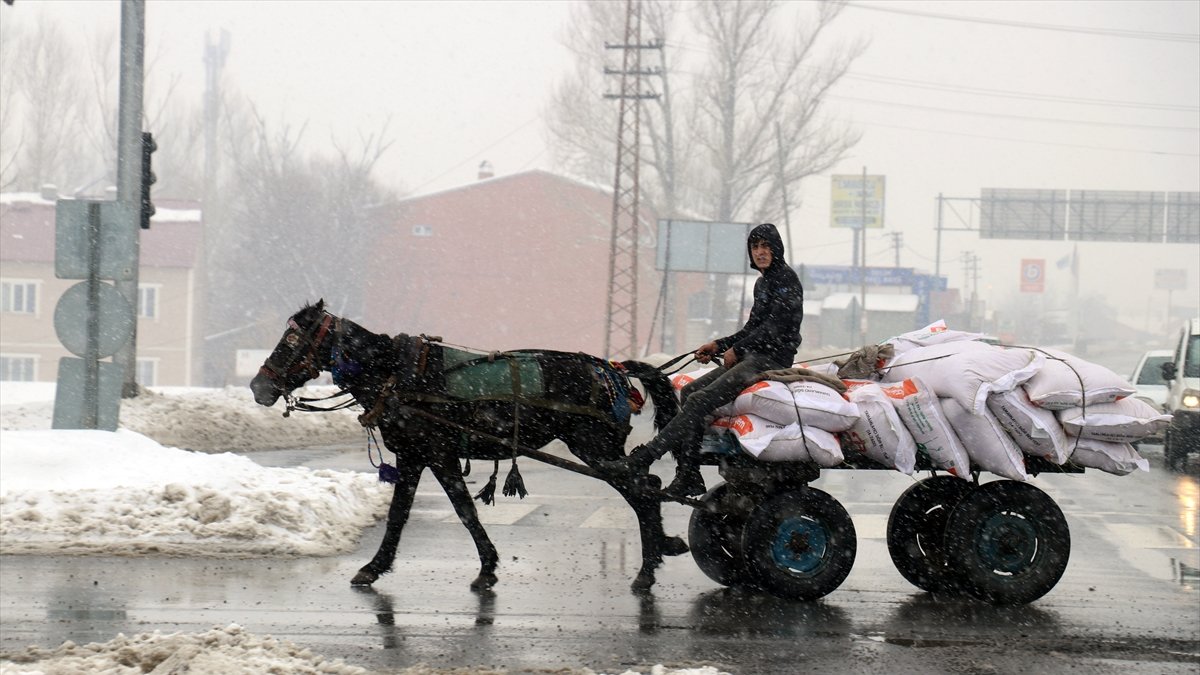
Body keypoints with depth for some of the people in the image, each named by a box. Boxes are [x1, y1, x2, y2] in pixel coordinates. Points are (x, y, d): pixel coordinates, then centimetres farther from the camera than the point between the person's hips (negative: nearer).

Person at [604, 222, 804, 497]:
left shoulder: (786, 277, -7)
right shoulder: (763, 282, 22)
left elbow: (777, 325, -16)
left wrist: (737, 350, -11)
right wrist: (719, 346, 12)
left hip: (773, 357, -9)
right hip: (755, 357, 10)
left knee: (700, 401, -22)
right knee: (689, 392, -5)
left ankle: (643, 458, -26)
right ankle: (689, 478, -11)